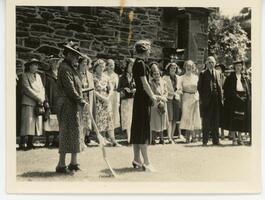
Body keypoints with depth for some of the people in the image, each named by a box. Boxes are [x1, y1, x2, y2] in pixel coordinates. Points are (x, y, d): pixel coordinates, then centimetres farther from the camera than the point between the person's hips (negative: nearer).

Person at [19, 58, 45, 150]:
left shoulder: (38, 76, 21)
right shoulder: (25, 75, 2)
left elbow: (42, 88, 15)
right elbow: (27, 89, -9)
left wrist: (42, 99, -3)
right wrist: (38, 98, -12)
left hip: (38, 104, 6)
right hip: (28, 102, -6)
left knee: (36, 123, 2)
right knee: (27, 122, -11)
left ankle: (30, 143, 8)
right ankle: (22, 143, -9)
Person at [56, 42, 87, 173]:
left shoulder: (71, 67, 18)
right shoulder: (64, 68, -13)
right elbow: (70, 88, -18)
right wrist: (81, 101, -15)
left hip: (74, 105, 10)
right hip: (68, 105, -10)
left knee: (76, 133, 12)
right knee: (66, 133, -6)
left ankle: (74, 163, 19)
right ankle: (61, 165, -1)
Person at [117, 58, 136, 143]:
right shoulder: (122, 77, 8)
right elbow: (118, 89, 8)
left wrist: (136, 89, -11)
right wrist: (124, 88, -10)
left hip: (135, 99, -1)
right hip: (125, 100, 1)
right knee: (127, 119, 0)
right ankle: (129, 137, 5)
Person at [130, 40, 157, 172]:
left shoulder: (137, 63, 16)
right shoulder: (141, 63, -13)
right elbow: (144, 83, -17)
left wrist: (151, 95, 13)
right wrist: (152, 96, -8)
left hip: (138, 98, 10)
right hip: (143, 99, -10)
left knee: (137, 129, 11)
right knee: (143, 130, -8)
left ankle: (136, 159, 17)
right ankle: (146, 162, -5)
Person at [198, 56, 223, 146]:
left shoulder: (218, 73, 15)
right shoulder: (203, 73, 3)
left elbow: (220, 86, 14)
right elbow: (199, 87, 0)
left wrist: (221, 98, 6)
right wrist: (201, 99, -7)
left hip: (216, 100, 4)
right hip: (206, 100, -4)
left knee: (216, 121, 7)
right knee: (206, 121, 0)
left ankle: (215, 140, 13)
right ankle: (205, 140, 5)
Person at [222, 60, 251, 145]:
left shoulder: (245, 78, 14)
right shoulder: (230, 77, 3)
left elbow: (249, 89, 14)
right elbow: (226, 89, -3)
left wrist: (247, 97, -1)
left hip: (244, 99, 4)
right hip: (233, 99, -3)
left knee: (242, 119, 3)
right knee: (233, 119, -4)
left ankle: (240, 138, 10)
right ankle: (234, 139, 1)